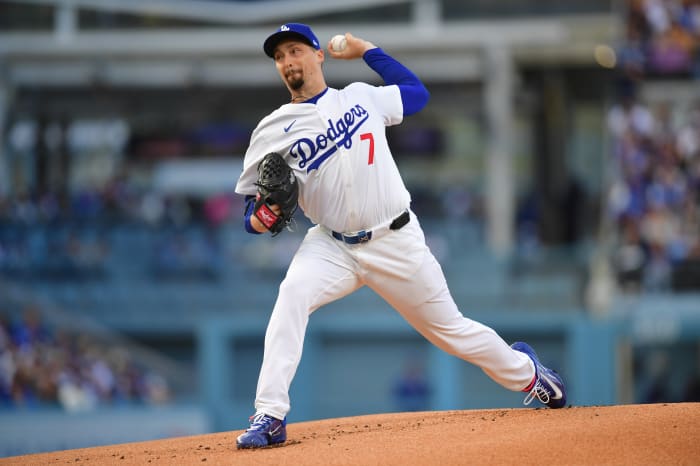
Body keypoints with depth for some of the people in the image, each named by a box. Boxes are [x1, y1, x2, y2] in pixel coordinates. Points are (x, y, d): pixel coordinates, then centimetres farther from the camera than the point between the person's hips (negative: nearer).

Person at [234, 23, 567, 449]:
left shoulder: (362, 97, 4)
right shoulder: (273, 130, -1)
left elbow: (417, 93, 19)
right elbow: (253, 197, 2)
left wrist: (367, 50, 17)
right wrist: (255, 218, -22)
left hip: (397, 243, 0)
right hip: (331, 245, 0)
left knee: (449, 328, 9)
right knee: (292, 295, -30)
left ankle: (525, 371, 37)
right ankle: (270, 417, -31)